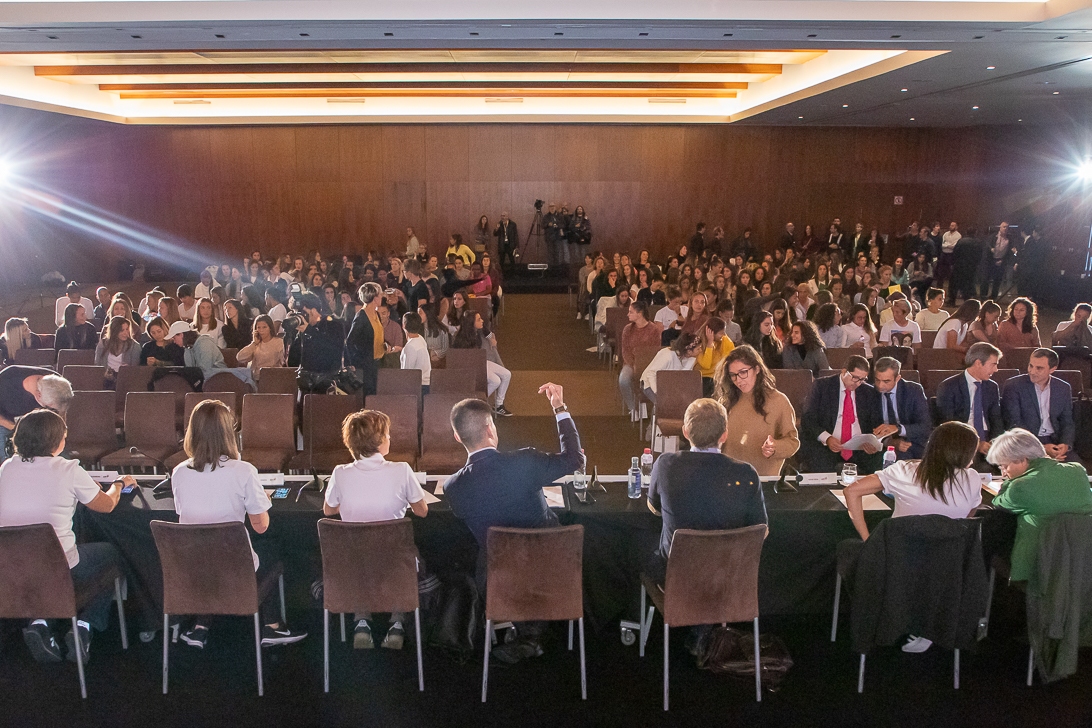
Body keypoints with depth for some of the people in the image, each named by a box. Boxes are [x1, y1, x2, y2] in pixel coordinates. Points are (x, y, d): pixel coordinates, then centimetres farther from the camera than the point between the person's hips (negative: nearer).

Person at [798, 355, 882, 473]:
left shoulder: (869, 392, 13)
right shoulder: (822, 386, 2)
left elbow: (875, 424, 14)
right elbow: (808, 420, -3)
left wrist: (873, 442, -11)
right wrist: (827, 438, -21)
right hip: (825, 446, -3)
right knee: (822, 468, -34)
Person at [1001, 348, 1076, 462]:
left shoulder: (1064, 388, 11)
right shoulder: (1013, 386, -3)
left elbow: (1067, 423, 14)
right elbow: (1013, 425, -8)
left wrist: (1066, 444, -8)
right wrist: (1041, 448, -17)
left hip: (1055, 441, 4)